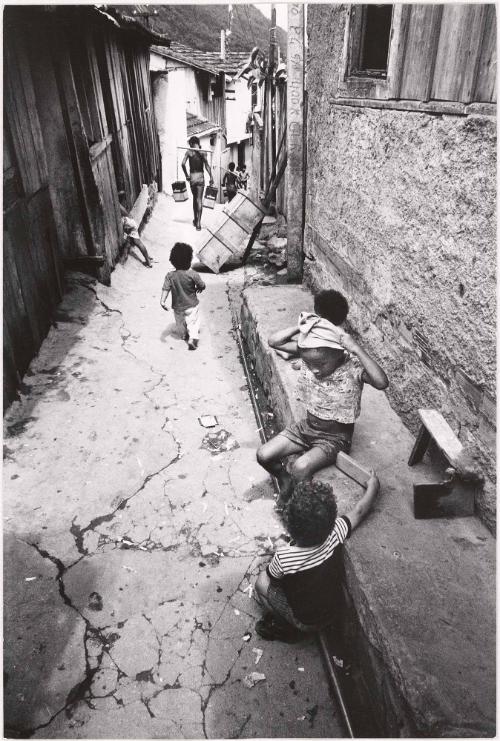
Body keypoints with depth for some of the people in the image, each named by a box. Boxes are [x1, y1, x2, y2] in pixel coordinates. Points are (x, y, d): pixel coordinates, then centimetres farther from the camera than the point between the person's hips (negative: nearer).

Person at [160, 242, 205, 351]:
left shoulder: (169, 276, -15)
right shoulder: (192, 274, -20)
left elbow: (166, 289, -21)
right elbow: (202, 286, -11)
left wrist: (162, 301, -24)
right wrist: (198, 289, 10)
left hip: (177, 306, 3)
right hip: (191, 305, -3)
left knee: (180, 323, 25)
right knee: (193, 322, 12)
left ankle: (184, 335, 46)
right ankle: (193, 338, -6)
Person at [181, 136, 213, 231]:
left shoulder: (189, 152, 1)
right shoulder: (202, 152, -2)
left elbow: (183, 164, -9)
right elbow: (206, 165, -10)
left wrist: (186, 175, 0)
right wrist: (211, 177, -7)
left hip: (192, 177, 2)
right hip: (200, 177, -2)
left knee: (194, 198, 19)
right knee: (199, 199, -4)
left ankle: (195, 220, 25)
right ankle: (198, 223, -12)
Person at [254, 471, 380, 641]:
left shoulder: (283, 556, -37)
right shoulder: (335, 535, -31)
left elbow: (273, 580, -14)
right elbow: (359, 511, -12)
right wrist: (373, 486, 4)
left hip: (306, 622, -3)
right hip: (333, 613, 4)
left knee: (261, 581, 12)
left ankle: (287, 628, 12)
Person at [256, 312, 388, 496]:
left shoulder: (353, 366, -25)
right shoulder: (309, 356, -14)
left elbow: (382, 383, -44)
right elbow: (273, 341, -16)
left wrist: (356, 348, -43)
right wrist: (301, 327, -28)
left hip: (335, 437, -5)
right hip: (306, 426, 5)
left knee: (301, 468, -28)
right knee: (264, 455, -8)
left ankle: (290, 495, 6)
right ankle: (286, 481, 23)